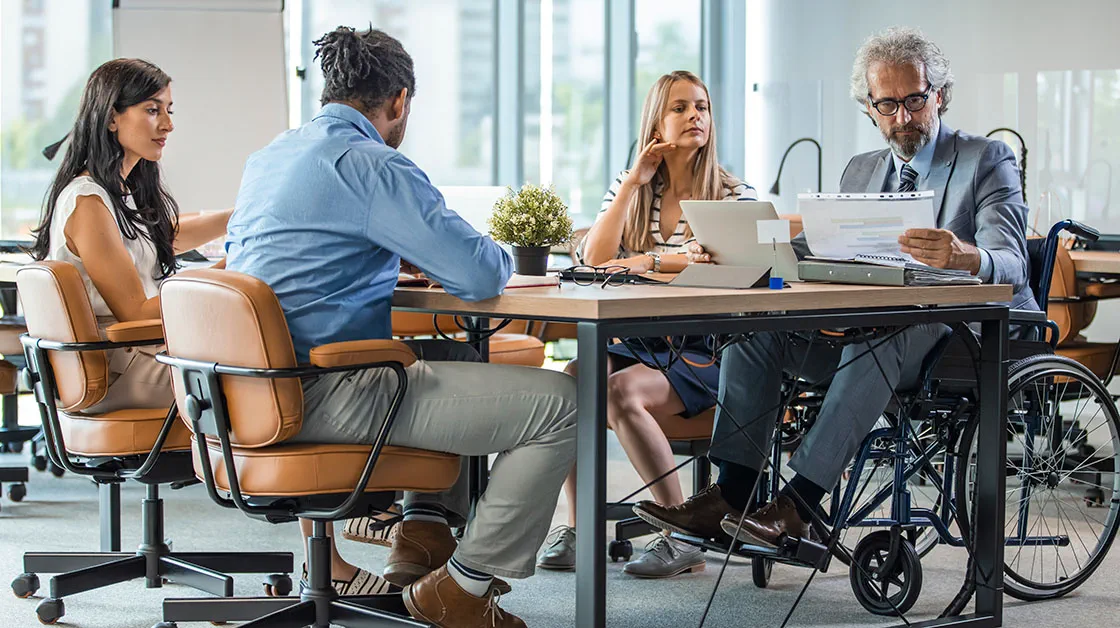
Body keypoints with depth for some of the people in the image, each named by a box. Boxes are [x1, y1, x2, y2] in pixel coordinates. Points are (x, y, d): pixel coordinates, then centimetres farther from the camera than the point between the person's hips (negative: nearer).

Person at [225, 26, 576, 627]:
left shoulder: (264, 159, 15)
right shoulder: (371, 165, -13)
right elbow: (480, 274, -17)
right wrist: (498, 256, 8)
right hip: (327, 398, -10)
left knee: (442, 359, 34)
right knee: (558, 402, -8)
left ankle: (425, 533, 24)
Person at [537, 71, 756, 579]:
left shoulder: (734, 194, 4)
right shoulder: (629, 187, 14)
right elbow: (594, 259, -1)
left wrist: (647, 261, -14)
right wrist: (633, 183, -4)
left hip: (702, 350, -4)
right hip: (637, 341, 4)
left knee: (620, 391, -32)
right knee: (572, 379, -27)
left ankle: (683, 539, -24)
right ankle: (578, 529, -20)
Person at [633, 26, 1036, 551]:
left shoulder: (988, 161, 0)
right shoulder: (861, 171, 20)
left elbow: (1010, 262, -15)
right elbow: (817, 251, 13)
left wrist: (964, 256, -41)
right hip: (867, 325, 6)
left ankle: (797, 505, -40)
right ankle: (731, 496, -19)